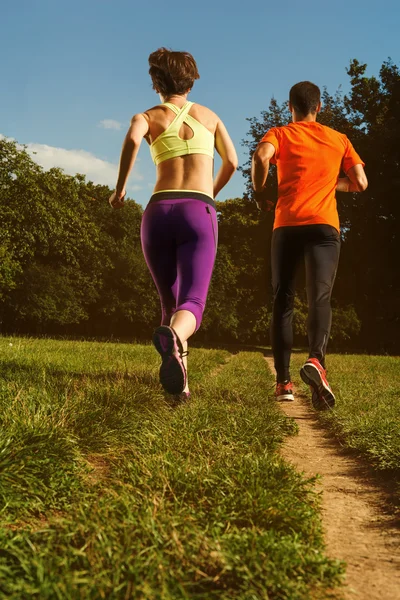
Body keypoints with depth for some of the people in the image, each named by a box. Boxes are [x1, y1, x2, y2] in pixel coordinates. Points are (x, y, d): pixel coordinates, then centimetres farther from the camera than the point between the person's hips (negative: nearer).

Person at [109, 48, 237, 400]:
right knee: (192, 304, -15)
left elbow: (132, 138, -10)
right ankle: (174, 337, -50)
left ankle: (177, 381, 5)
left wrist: (120, 188, 0)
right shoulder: (209, 116, 22)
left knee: (170, 303, 16)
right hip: (198, 213, -1)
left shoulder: (148, 116, 14)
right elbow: (232, 162, 24)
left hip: (158, 212, 1)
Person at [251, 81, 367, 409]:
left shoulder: (280, 134, 12)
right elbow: (360, 183, 14)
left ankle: (284, 381, 3)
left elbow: (261, 157, -10)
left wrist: (259, 194, 4)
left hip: (287, 225, 0)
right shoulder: (339, 140, 19)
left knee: (283, 302, 8)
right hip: (324, 225, 0)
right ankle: (316, 360, -38)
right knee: (320, 297, -10)